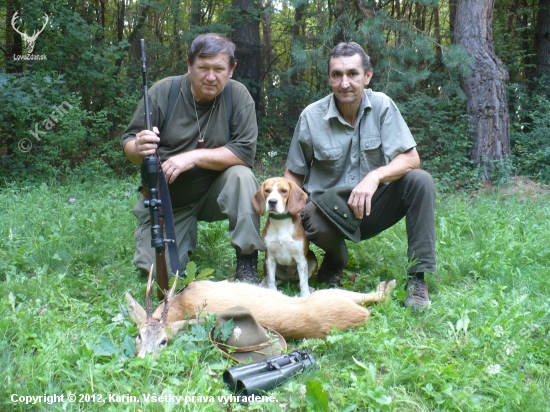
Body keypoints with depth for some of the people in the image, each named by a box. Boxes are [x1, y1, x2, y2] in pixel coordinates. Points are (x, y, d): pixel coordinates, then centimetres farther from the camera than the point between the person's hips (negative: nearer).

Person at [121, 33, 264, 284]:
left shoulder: (237, 95, -13)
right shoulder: (163, 92, -11)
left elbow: (245, 153, -20)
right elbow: (128, 142, -7)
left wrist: (193, 157, -29)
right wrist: (139, 148, -32)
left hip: (214, 193, -1)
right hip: (166, 199, 1)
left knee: (241, 175, -30)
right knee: (154, 268, -9)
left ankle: (247, 264, -18)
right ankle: (187, 234, 26)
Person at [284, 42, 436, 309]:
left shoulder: (382, 106, -7)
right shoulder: (311, 116, -8)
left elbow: (411, 159, -14)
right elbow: (294, 174, 2)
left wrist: (375, 176, -34)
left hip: (371, 207, 2)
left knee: (420, 181, -24)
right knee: (310, 217, -36)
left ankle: (417, 279, -16)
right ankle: (335, 262, 2)